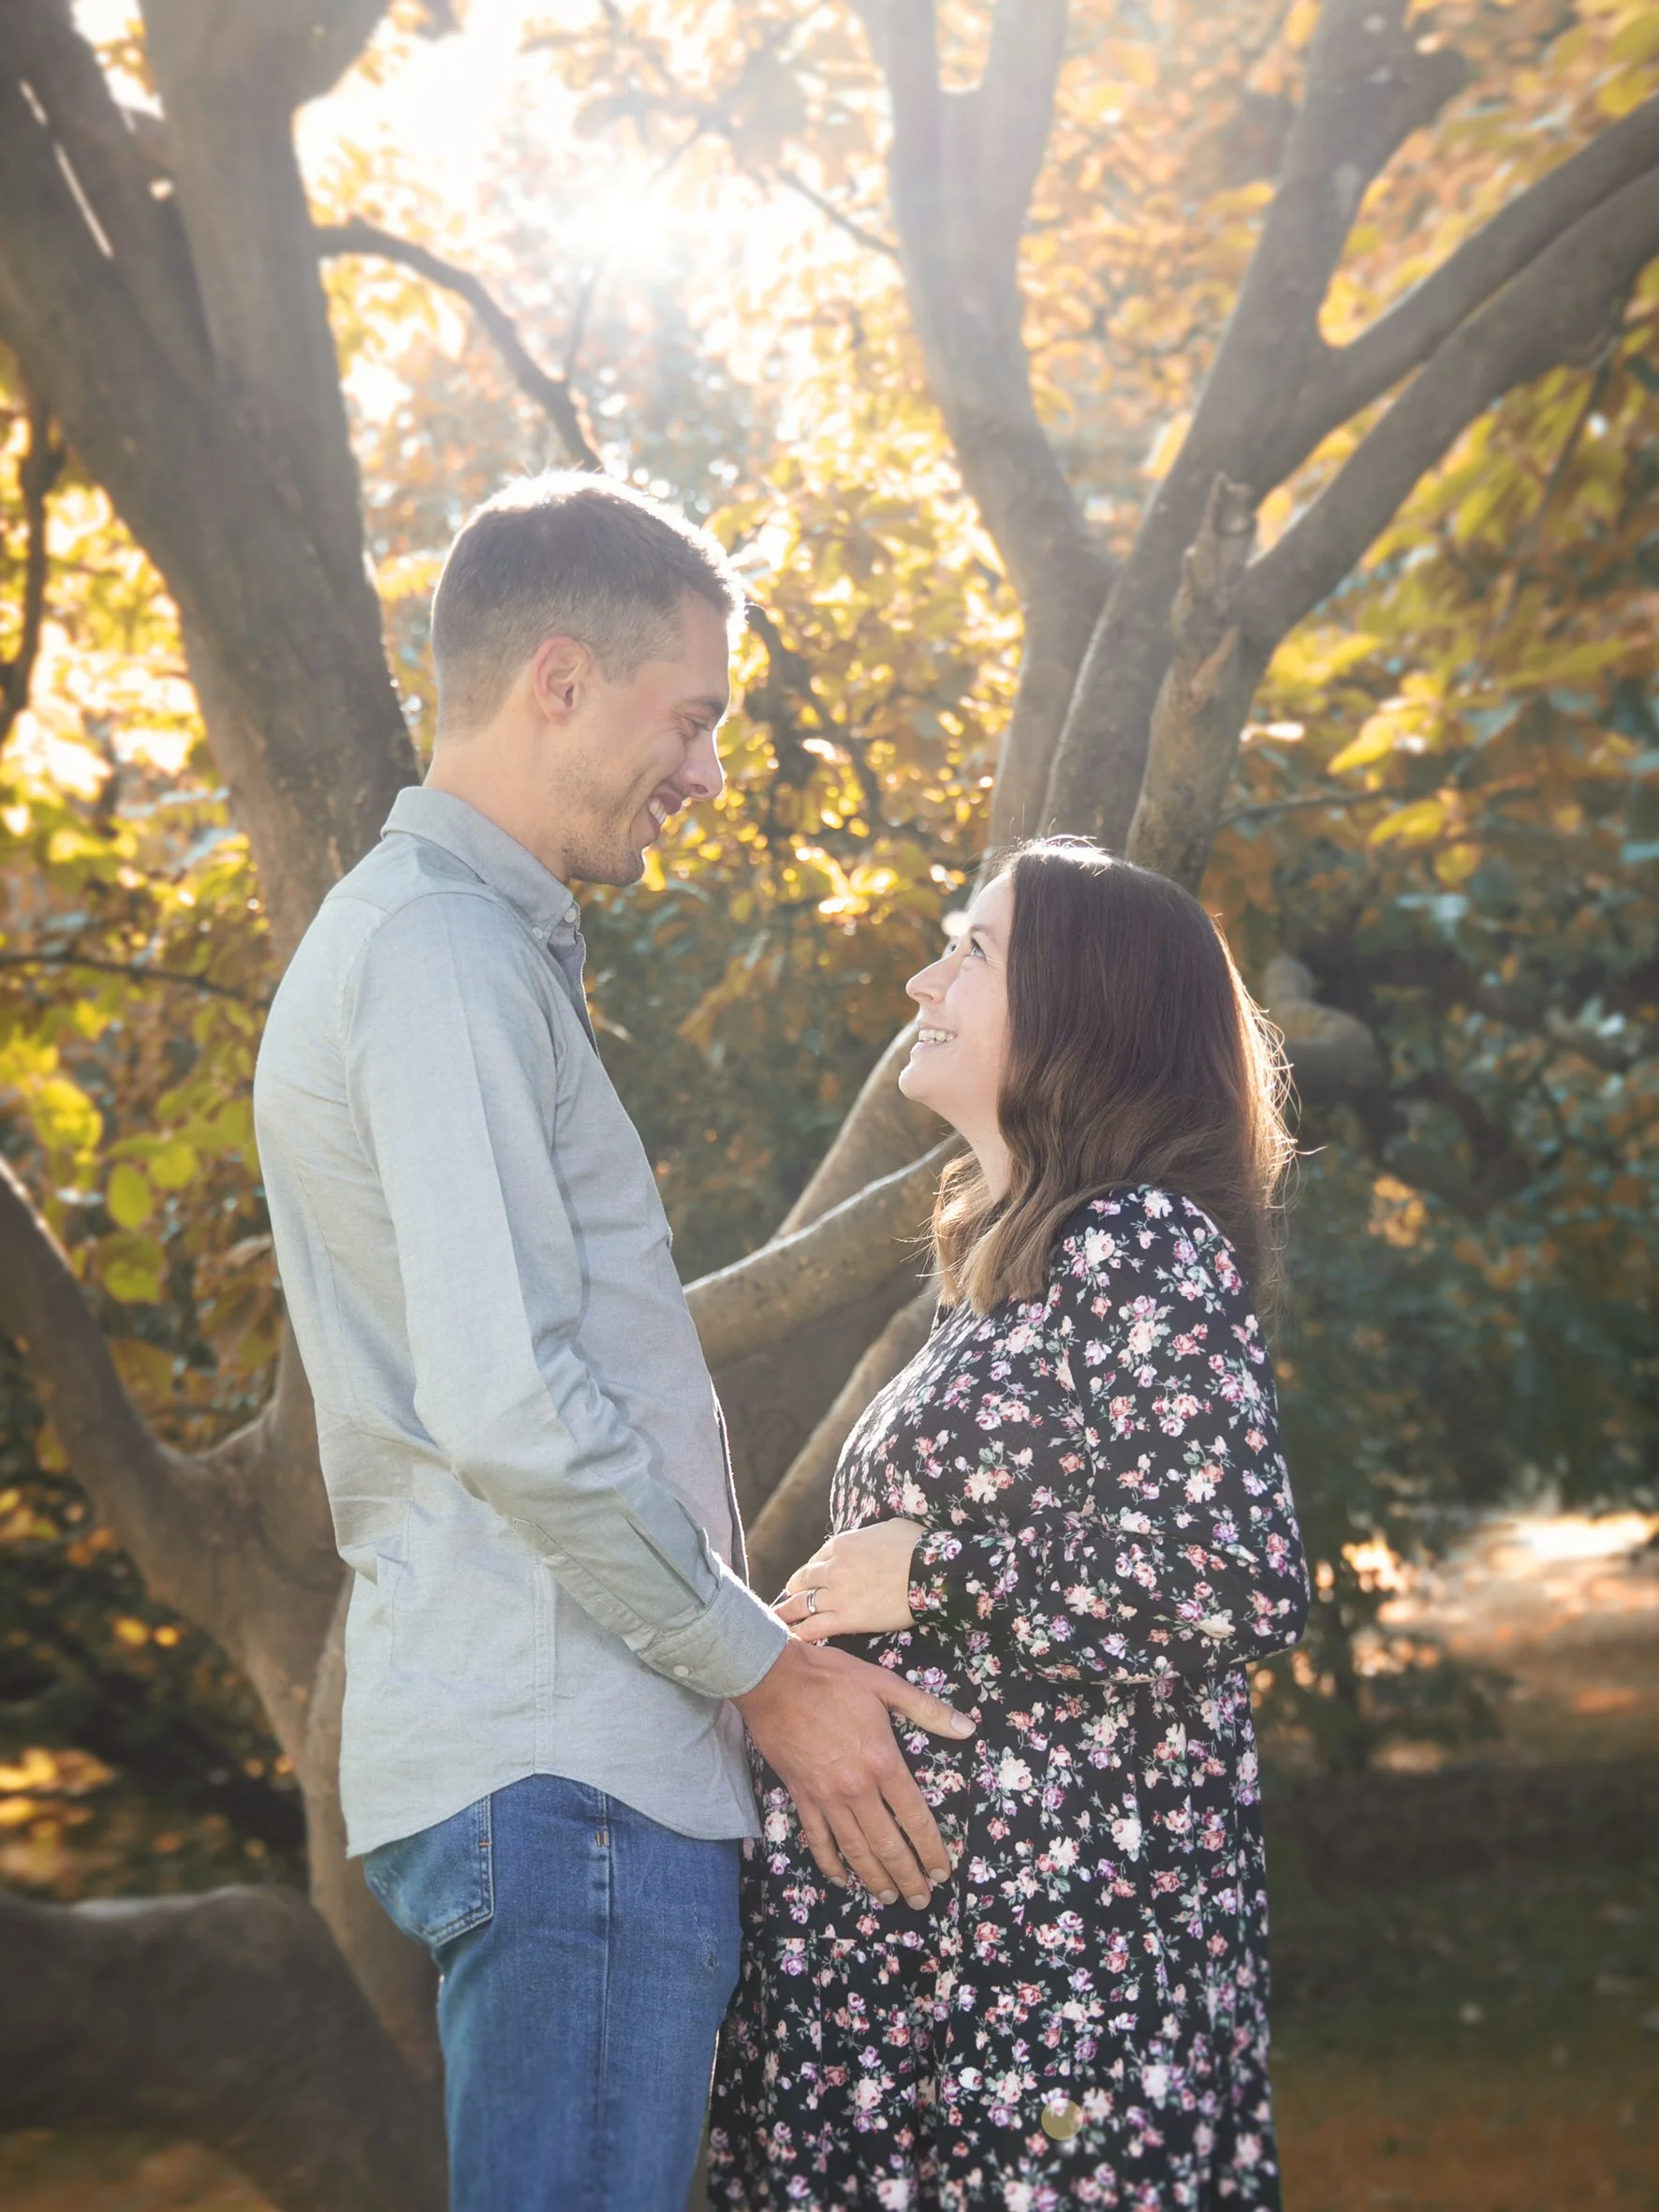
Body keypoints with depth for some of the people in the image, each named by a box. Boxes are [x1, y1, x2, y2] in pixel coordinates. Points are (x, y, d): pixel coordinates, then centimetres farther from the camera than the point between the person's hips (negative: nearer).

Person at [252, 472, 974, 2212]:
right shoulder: (446, 955, -13)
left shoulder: (414, 934, 21)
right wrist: (769, 1671, -11)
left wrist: (755, 1631, 21)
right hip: (563, 1765, -10)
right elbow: (510, 1407, -21)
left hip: (537, 1755, 10)